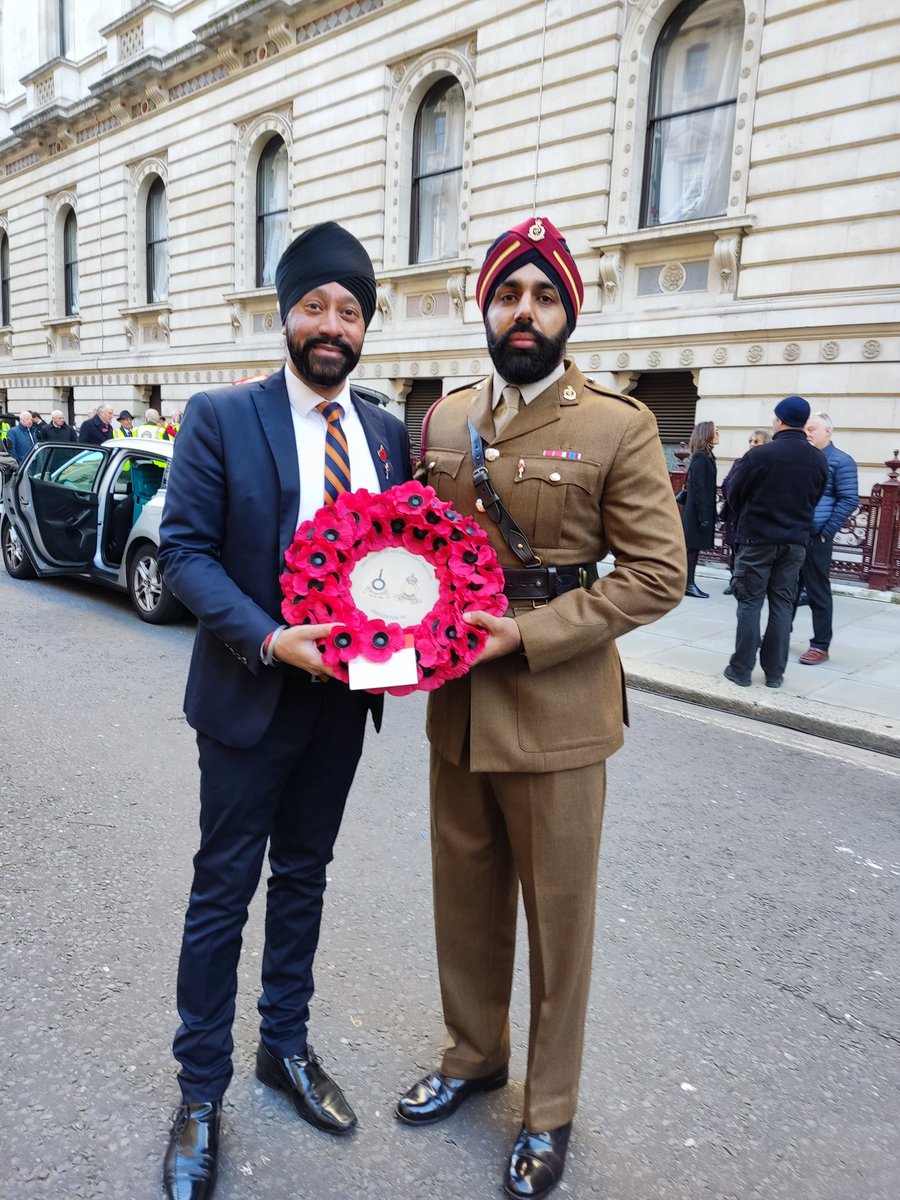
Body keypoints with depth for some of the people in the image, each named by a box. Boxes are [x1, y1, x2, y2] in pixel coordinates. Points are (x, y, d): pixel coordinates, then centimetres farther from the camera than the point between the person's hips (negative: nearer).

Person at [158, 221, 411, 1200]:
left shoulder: (386, 432, 5)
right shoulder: (221, 418, -8)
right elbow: (183, 548, -12)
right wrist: (268, 640, -24)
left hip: (344, 692, 5)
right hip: (251, 693, -4)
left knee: (303, 878, 19)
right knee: (224, 891, 9)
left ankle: (286, 1046, 41)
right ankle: (200, 1091, 30)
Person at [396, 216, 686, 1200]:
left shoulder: (619, 428, -8)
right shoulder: (445, 420, 7)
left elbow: (657, 574, -11)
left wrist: (525, 635, -18)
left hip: (557, 713, -4)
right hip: (456, 706, 5)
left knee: (557, 916, 12)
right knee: (464, 899, 19)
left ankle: (548, 1110, 35)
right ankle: (472, 1056, 45)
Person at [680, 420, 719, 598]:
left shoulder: (705, 457, 13)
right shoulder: (701, 458, -15)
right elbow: (699, 489, -19)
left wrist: (707, 515, 14)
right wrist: (704, 517, -20)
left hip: (698, 511, 9)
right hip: (698, 511, -9)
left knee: (693, 547, 10)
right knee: (693, 547, -4)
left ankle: (689, 583, 14)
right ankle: (688, 584, 0)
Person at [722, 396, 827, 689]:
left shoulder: (759, 455, -14)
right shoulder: (819, 460, 0)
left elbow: (733, 495, -4)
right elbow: (815, 499, 10)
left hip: (757, 539, -4)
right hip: (795, 541, 4)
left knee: (750, 603, 4)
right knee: (782, 605, 9)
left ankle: (741, 670, 6)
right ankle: (775, 673, 13)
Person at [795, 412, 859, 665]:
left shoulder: (840, 461, -3)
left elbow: (849, 500, -8)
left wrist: (826, 532, -13)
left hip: (815, 538, -6)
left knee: (817, 592, -1)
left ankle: (820, 645, 5)